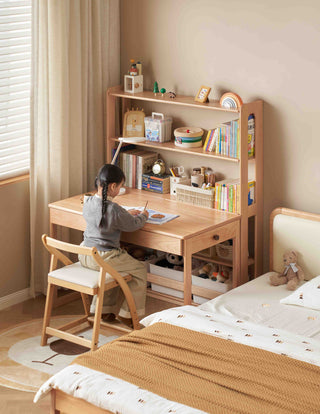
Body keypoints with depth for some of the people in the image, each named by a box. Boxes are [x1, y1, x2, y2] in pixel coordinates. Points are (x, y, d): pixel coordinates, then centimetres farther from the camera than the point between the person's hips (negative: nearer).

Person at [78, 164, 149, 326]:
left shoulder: (88, 203, 0)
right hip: (104, 258, -8)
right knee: (140, 271, 12)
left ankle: (104, 309, 36)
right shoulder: (114, 210, -23)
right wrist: (143, 215, 13)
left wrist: (127, 213, 21)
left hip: (85, 255, 8)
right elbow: (133, 225, -8)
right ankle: (127, 314, 19)